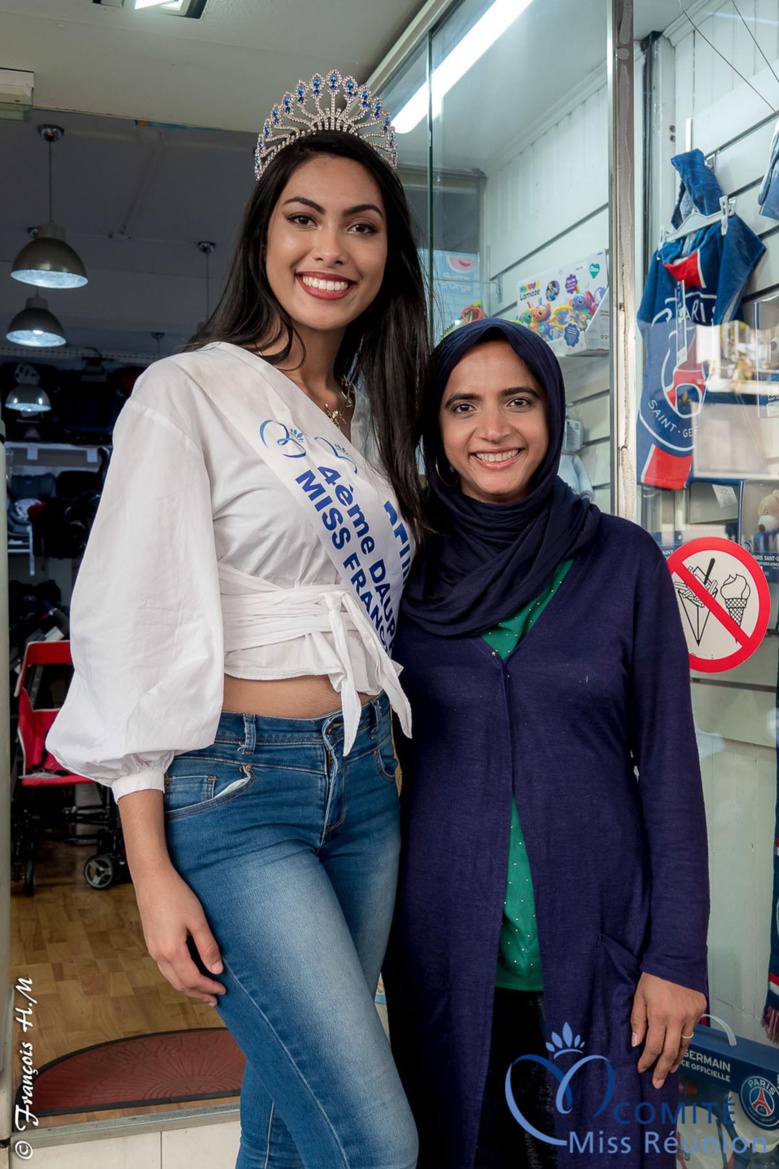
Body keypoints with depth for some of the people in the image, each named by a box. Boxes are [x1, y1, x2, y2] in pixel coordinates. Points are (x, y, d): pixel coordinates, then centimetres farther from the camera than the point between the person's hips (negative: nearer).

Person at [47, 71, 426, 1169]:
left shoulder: (369, 418, 14)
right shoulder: (189, 393, -6)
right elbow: (133, 628, -10)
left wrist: (385, 760, 12)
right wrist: (152, 870, -13)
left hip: (363, 780, 7)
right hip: (234, 786, -6)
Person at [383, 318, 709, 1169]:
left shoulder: (622, 560, -4)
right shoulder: (406, 569, 0)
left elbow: (668, 763, -2)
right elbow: (375, 745, 7)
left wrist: (677, 954, -5)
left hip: (599, 936, -1)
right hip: (445, 940, 1)